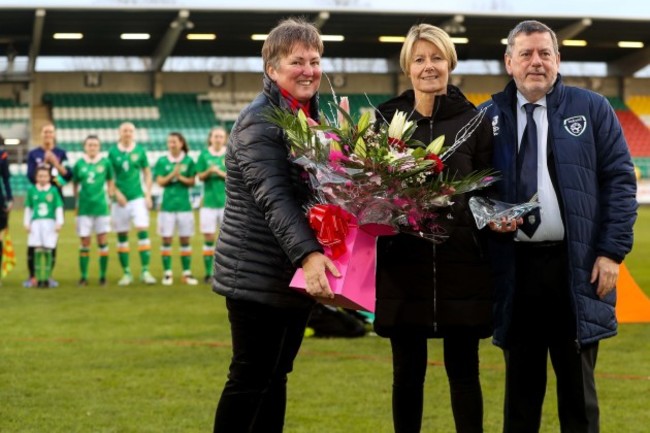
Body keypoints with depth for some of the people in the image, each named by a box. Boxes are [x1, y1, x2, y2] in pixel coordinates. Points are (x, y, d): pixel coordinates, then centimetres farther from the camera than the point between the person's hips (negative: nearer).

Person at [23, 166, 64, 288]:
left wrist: (59, 222, -1)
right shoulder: (32, 190, 7)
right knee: (38, 250, -4)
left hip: (50, 223, -1)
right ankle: (38, 279, 1)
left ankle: (47, 278, 4)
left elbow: (59, 208, 5)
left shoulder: (53, 190, 2)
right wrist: (26, 223, 10)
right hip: (36, 222, 1)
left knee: (48, 250, -2)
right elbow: (28, 208, 14)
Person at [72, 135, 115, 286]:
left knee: (103, 241, 2)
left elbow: (110, 183, 10)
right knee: (85, 242, 3)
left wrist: (111, 198, 5)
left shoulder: (105, 163, 1)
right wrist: (77, 202, 2)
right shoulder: (79, 164, 1)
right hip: (84, 208, 0)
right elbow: (75, 185, 8)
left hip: (101, 207, 0)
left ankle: (103, 275, 12)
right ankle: (83, 276, 10)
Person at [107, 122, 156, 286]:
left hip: (138, 197, 0)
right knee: (122, 236, 4)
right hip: (120, 199, 1)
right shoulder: (112, 152, 2)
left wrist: (148, 195, 2)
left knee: (143, 231, -12)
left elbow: (147, 174, 9)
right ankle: (126, 273, 12)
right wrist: (117, 193, -8)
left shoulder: (139, 151, 5)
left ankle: (145, 271, -9)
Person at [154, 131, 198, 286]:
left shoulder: (188, 161, 3)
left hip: (184, 205, 1)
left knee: (185, 240, 5)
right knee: (166, 239, -1)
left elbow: (192, 182, 4)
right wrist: (172, 174, -16)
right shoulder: (162, 161, 2)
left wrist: (181, 177, -13)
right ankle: (167, 273, 6)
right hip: (167, 205, -1)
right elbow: (160, 182, -2)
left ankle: (187, 273, 10)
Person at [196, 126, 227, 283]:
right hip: (209, 201, 1)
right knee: (209, 237, 1)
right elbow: (200, 177, 4)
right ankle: (208, 273, 8)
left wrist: (221, 173, -15)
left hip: (227, 201, 0)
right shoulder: (204, 154, 4)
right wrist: (209, 171, -15)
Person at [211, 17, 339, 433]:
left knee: (276, 375, 12)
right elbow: (274, 198, -26)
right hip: (258, 275, -8)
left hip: (297, 273, 8)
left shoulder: (313, 118, 12)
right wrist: (308, 254, -39)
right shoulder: (259, 122, -14)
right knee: (250, 378, -3)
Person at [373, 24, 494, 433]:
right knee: (408, 371, 7)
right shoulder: (386, 118, 5)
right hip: (402, 261, 1)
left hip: (462, 262, -1)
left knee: (463, 369, 5)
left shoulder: (474, 120, 3)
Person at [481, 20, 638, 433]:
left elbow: (620, 180, 0)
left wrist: (612, 251, -7)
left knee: (577, 382, 7)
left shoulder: (592, 108, 3)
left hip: (576, 265, -1)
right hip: (515, 265, 2)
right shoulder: (491, 117, 7)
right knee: (522, 381, 10)